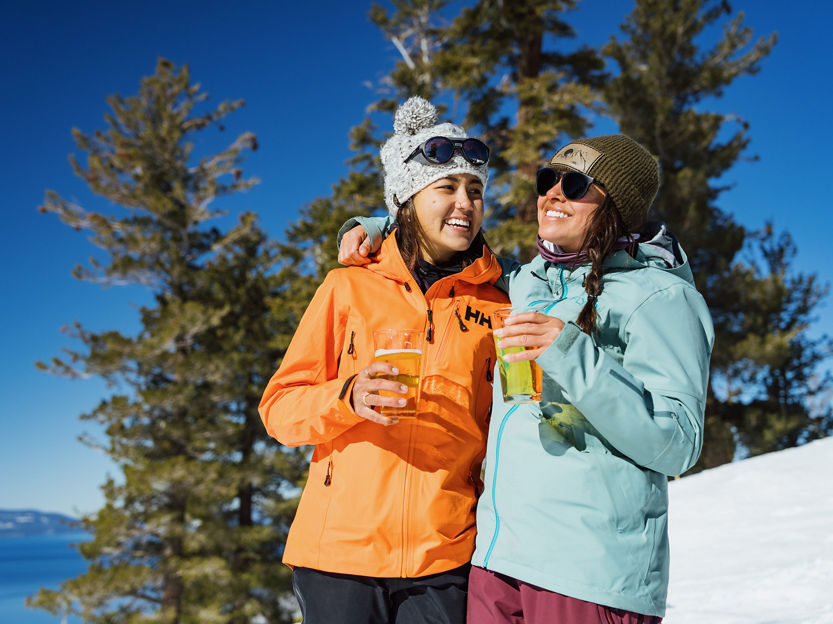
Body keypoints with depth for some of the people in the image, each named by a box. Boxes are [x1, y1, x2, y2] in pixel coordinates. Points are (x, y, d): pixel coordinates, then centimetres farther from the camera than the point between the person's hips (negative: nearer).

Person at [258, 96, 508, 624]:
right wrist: (346, 398, -14)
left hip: (445, 562, 1)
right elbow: (279, 407, 5)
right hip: (340, 550, 0)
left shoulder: (495, 306, 8)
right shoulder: (348, 288, 6)